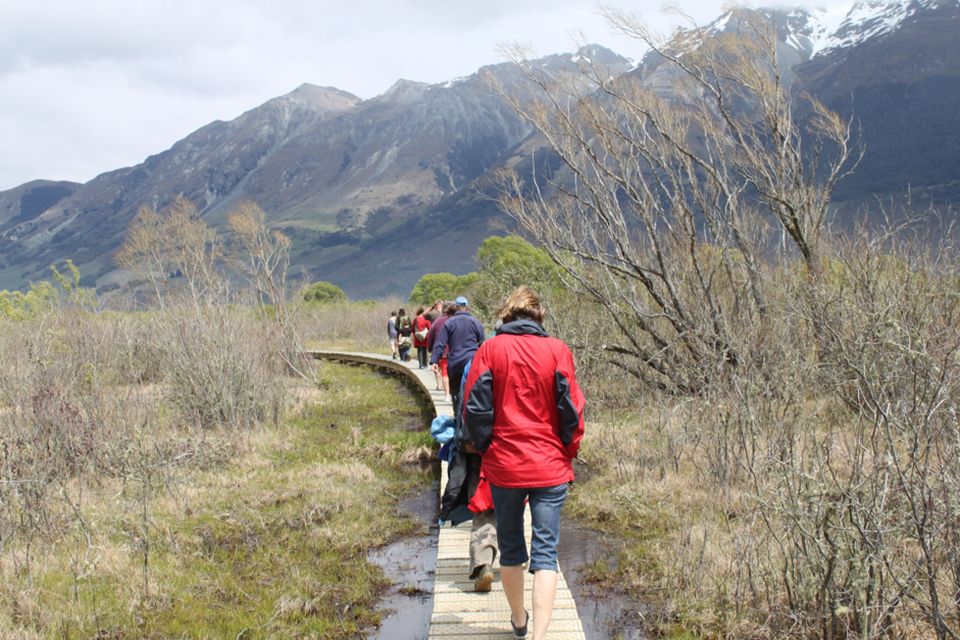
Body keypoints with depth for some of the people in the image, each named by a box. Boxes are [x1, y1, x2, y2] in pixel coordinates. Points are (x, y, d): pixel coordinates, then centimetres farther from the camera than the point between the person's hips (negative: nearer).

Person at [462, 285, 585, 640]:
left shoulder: (490, 349, -3)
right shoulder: (557, 350, -3)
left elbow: (474, 407, -3)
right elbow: (572, 409, -3)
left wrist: (485, 448, 11)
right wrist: (568, 454, 9)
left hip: (503, 465, 1)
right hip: (550, 466, -1)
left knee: (510, 546, 18)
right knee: (545, 551, 1)